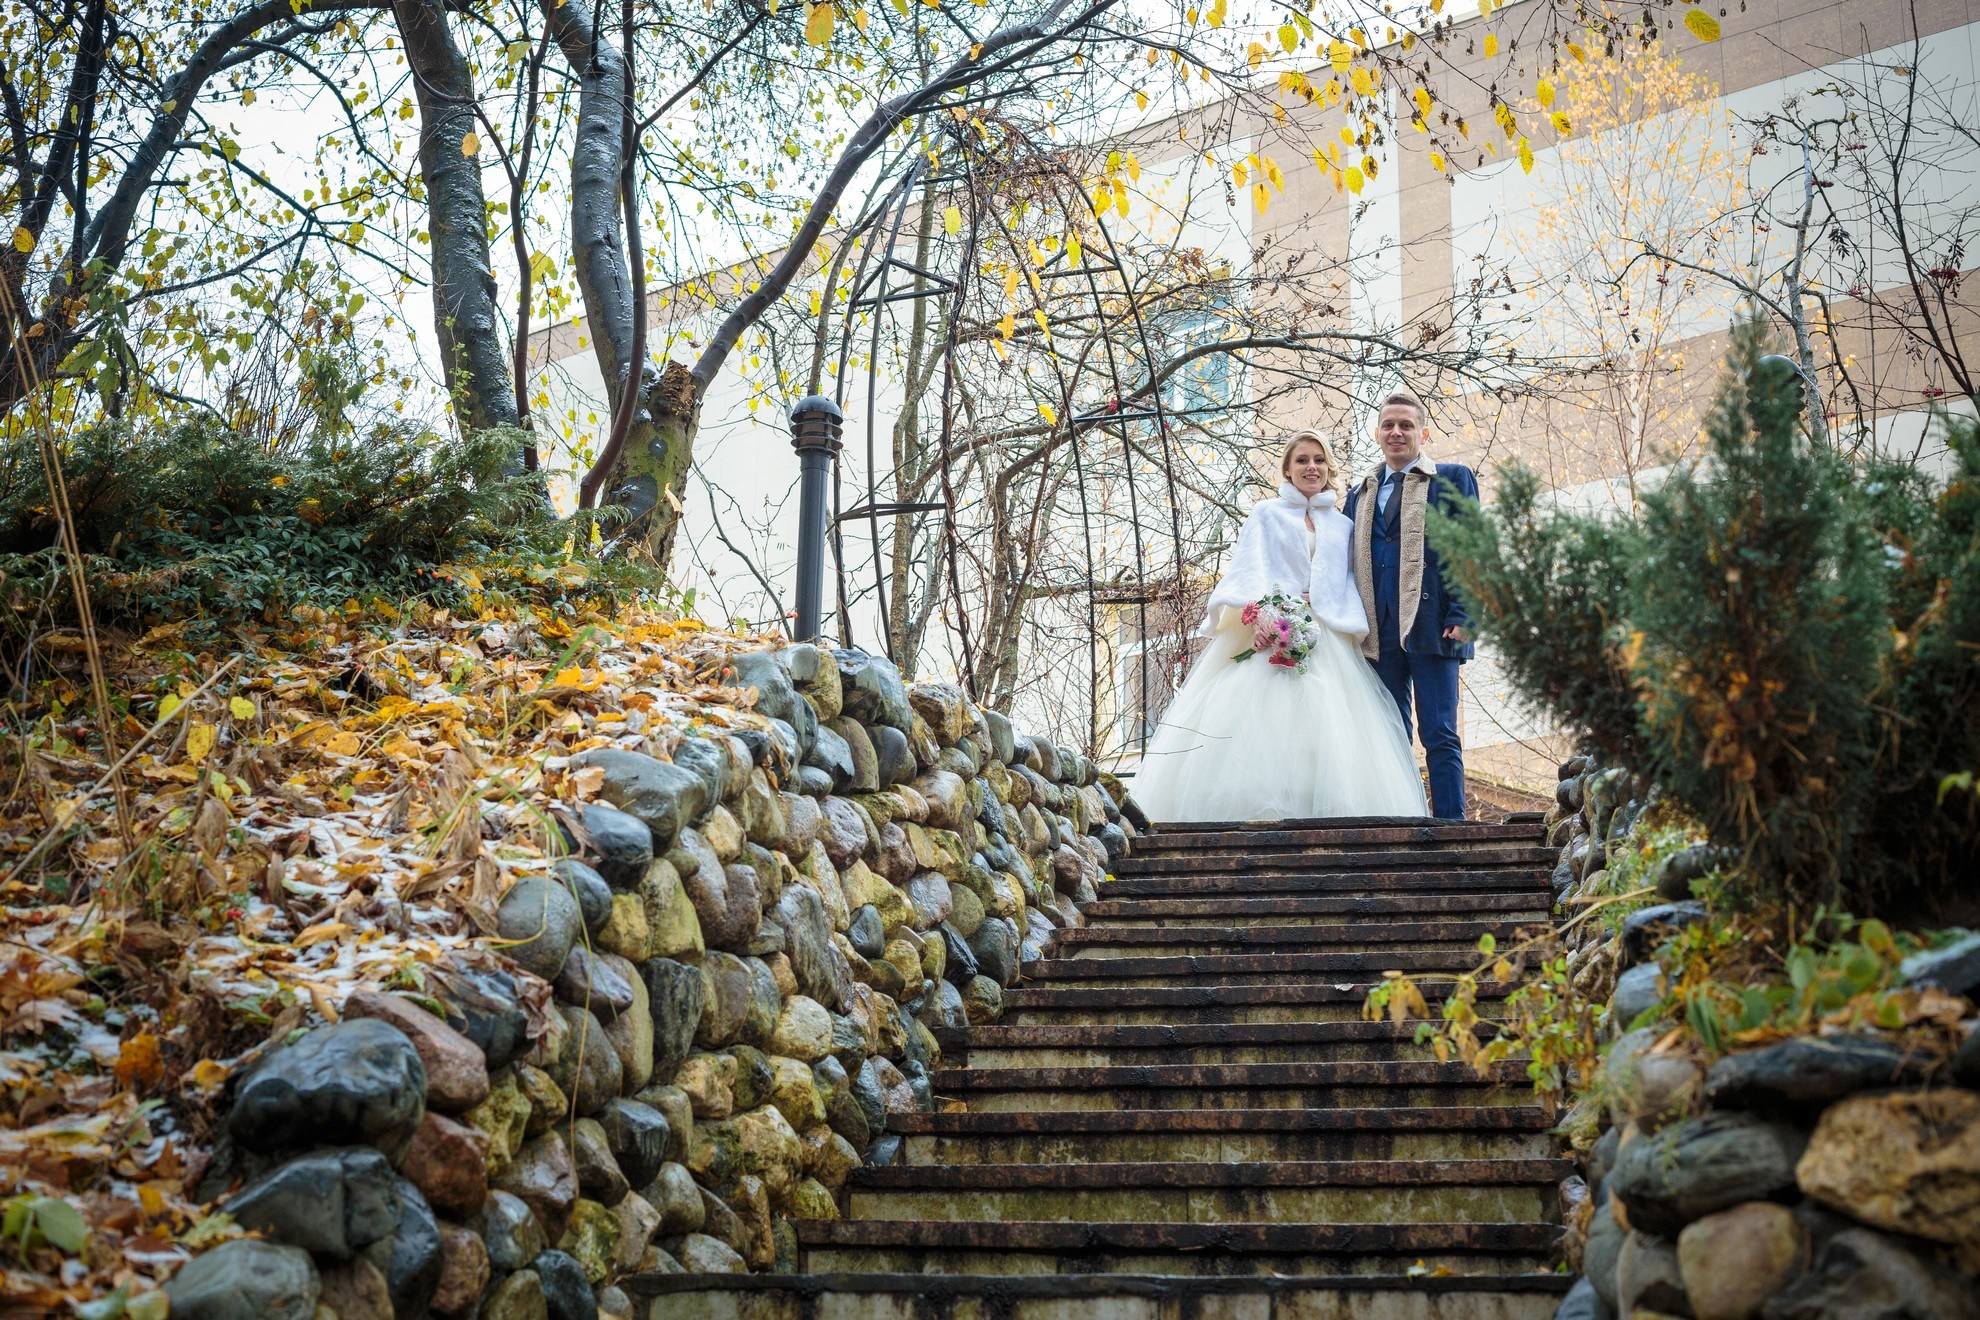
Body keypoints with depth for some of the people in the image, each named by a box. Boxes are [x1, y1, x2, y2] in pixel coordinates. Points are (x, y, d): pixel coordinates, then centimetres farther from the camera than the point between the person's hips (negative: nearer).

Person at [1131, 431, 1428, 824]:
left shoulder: (1342, 526, 21)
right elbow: (1249, 572, 0)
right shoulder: (1266, 514, 14)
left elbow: (1345, 586, 12)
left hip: (1323, 641, 2)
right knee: (1263, 720, -15)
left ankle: (1324, 817, -13)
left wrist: (1340, 622, -10)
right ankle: (1257, 818, -18)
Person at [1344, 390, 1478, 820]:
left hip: (1431, 625, -5)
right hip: (1379, 634, 5)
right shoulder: (1360, 494, 21)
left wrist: (1461, 618, -10)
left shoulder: (1452, 479, 7)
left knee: (1440, 736, -7)